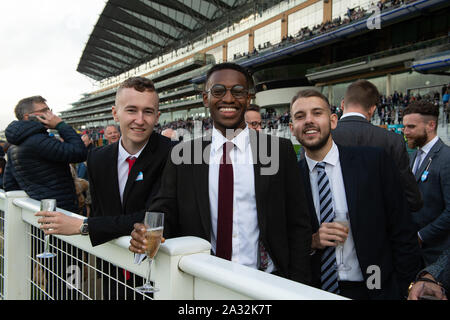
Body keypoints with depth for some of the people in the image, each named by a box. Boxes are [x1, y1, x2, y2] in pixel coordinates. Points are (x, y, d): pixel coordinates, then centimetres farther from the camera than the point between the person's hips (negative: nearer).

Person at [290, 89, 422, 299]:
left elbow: (402, 232, -6)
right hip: (315, 291, 1)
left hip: (374, 290, -1)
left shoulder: (374, 161, -8)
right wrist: (312, 241, -16)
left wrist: (402, 288, -9)